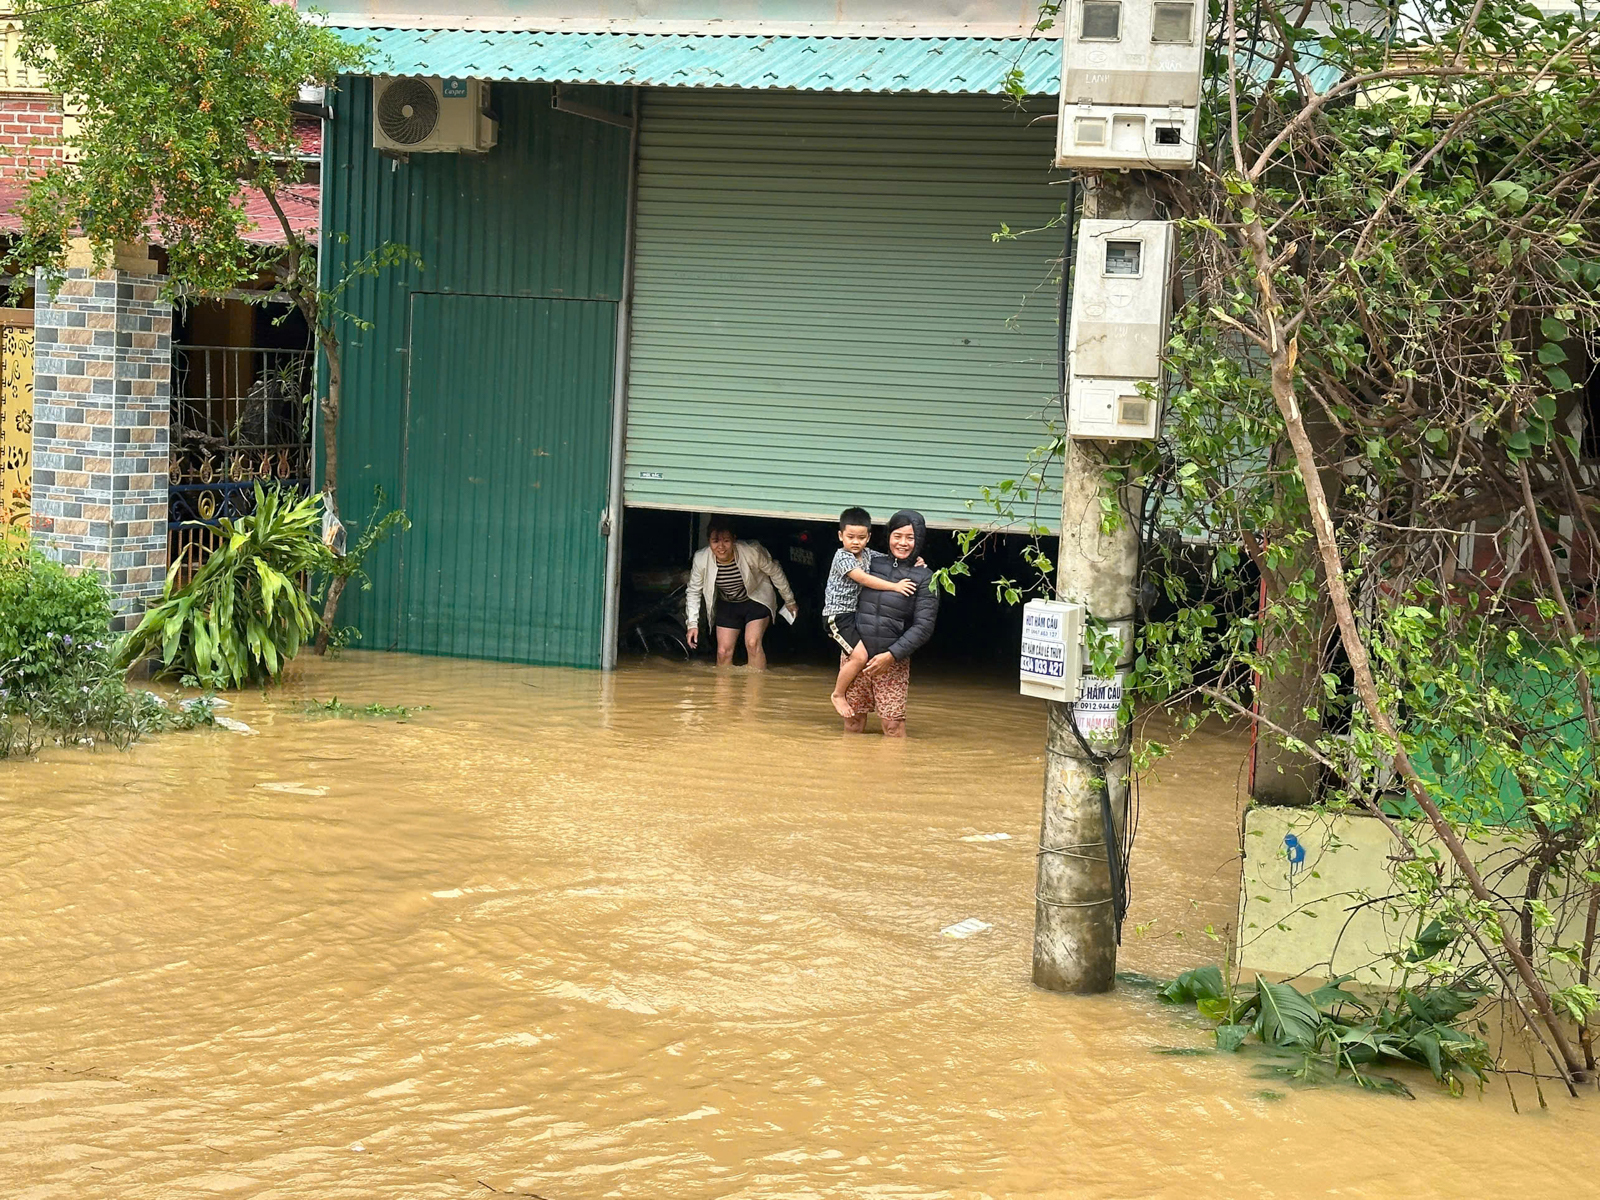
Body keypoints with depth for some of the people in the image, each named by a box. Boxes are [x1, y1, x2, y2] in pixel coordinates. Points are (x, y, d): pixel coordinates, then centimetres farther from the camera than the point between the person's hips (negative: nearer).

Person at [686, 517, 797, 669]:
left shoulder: (752, 552, -32)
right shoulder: (701, 560, -25)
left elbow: (775, 572, -13)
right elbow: (694, 591, -7)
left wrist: (789, 601, -1)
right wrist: (692, 623, -9)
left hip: (757, 600, -3)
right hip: (727, 604, 3)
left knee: (752, 643, -21)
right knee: (723, 651, -1)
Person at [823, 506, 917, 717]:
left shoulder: (869, 555, 5)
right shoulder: (842, 557, -17)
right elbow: (864, 579, -26)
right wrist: (895, 586, -28)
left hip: (853, 613, 9)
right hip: (837, 615, -9)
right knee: (859, 656, -18)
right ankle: (838, 695, -3)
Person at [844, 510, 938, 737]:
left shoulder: (924, 578, -3)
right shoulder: (873, 564, 6)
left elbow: (923, 627, -8)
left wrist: (892, 655, -14)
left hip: (893, 661, -3)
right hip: (856, 655, 3)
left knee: (893, 723, -7)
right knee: (852, 720, 6)